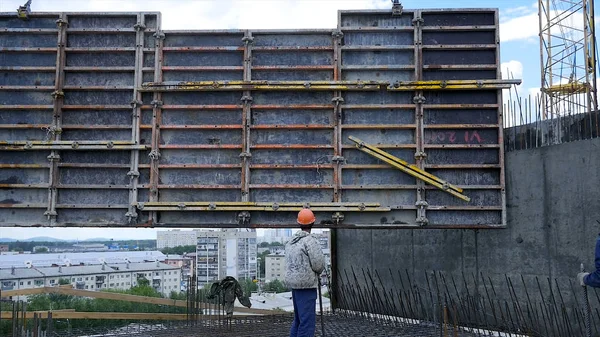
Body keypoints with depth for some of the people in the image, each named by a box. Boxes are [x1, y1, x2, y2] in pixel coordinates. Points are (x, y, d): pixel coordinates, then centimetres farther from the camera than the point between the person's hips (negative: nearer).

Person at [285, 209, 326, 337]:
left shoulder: (291, 241, 10)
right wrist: (317, 272, 7)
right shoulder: (310, 241, -13)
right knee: (307, 321, -8)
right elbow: (319, 265, -15)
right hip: (307, 284, -8)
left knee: (298, 319, 18)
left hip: (294, 283, 8)